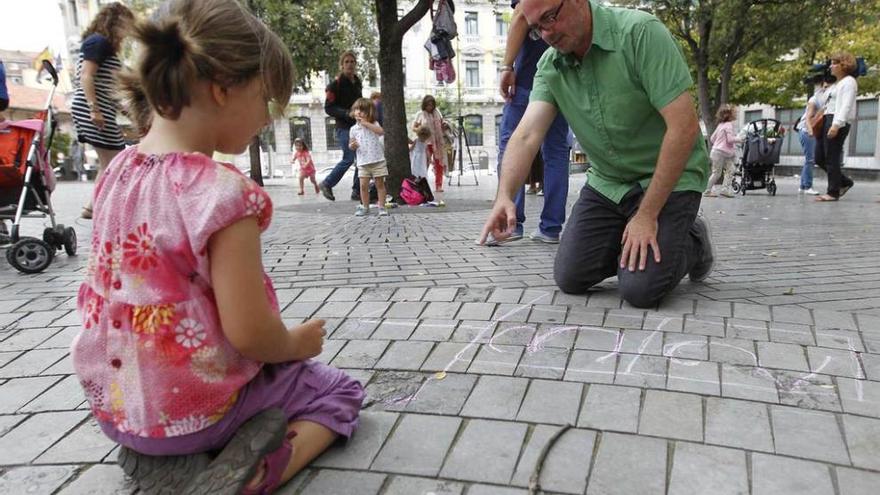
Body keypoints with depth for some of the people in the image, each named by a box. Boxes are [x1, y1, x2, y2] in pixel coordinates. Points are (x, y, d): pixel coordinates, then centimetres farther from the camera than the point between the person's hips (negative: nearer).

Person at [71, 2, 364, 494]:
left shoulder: (117, 173, -2)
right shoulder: (222, 191, -26)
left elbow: (135, 291, 9)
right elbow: (248, 334, -26)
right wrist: (296, 344, -3)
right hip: (197, 407, -7)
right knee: (340, 390, 17)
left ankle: (163, 453, 10)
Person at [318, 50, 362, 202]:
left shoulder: (357, 82, 15)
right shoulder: (336, 83, -8)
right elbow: (328, 108, -11)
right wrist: (346, 113, -21)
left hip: (358, 126, 7)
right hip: (344, 127, -7)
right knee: (349, 158, -12)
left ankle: (357, 191, 11)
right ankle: (326, 184, 5)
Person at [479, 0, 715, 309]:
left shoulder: (640, 32, -22)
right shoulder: (550, 66, -5)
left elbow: (684, 126, -26)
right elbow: (527, 135, -17)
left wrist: (647, 216, -24)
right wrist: (505, 196, -37)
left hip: (669, 177, -5)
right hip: (607, 180, 5)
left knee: (640, 289, -16)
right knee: (570, 278, 0)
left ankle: (691, 243, 14)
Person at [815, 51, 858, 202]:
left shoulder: (849, 82, -3)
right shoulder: (836, 83, 25)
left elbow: (846, 105, -15)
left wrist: (836, 124, -26)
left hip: (838, 123, -9)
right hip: (826, 121, 9)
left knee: (832, 159, -8)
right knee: (819, 158, 7)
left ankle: (833, 192, -1)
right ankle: (844, 182, 21)